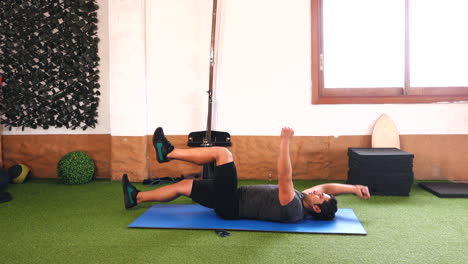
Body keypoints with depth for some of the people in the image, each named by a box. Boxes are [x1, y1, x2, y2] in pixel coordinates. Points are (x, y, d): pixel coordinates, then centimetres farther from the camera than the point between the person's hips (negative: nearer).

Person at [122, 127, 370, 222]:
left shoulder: (293, 209, -23)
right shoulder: (301, 200, 3)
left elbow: (285, 179, -34)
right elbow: (326, 185, 15)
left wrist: (285, 142, -39)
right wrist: (354, 187, 7)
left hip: (231, 206, -9)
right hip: (234, 201, 9)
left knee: (223, 153, -14)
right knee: (184, 185, 9)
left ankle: (169, 152, 0)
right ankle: (137, 197, 22)